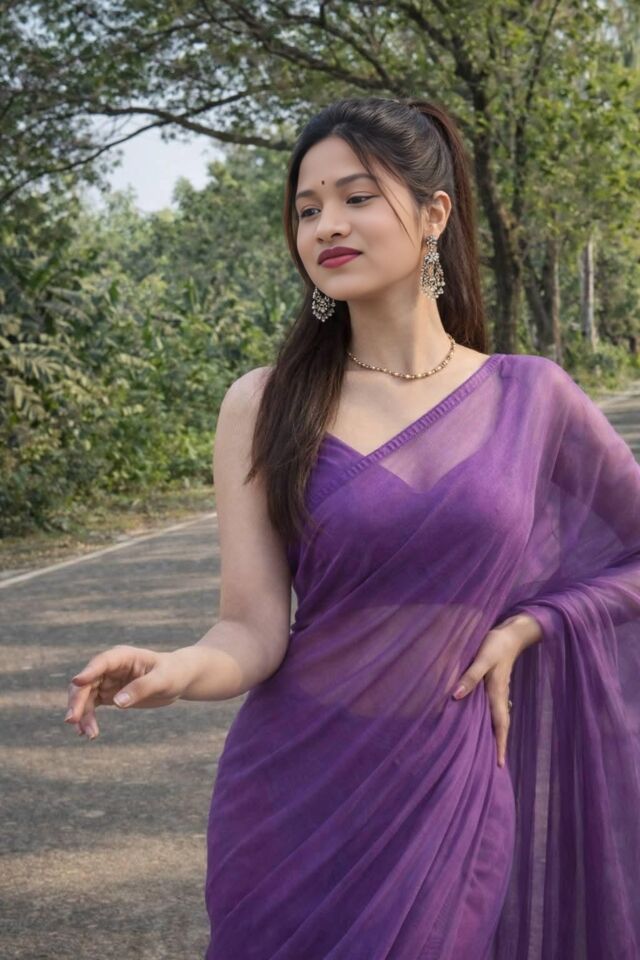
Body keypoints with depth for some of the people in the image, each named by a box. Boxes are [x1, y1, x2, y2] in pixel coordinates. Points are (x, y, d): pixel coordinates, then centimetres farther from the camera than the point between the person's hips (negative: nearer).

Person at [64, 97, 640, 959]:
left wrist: (526, 627, -2)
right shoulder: (263, 405, -5)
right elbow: (252, 632, -9)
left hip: (455, 792, 1)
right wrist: (177, 671, -30)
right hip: (299, 791, 0)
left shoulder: (531, 397, -2)